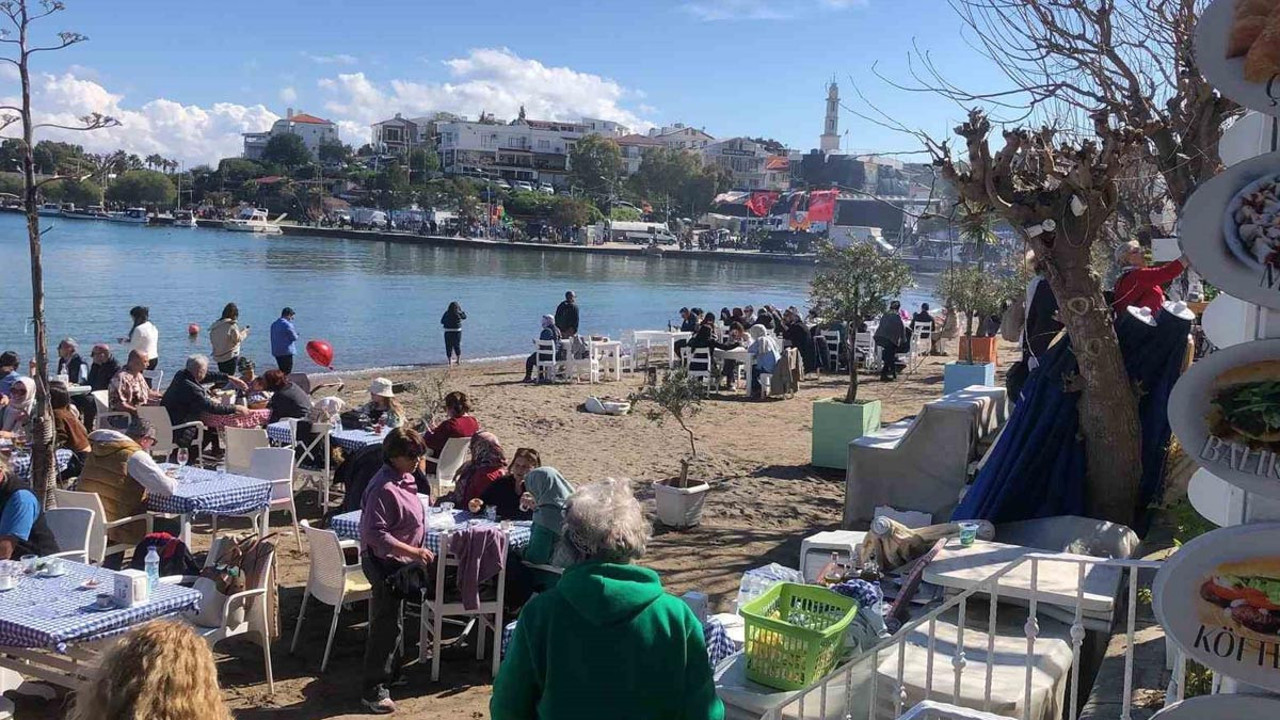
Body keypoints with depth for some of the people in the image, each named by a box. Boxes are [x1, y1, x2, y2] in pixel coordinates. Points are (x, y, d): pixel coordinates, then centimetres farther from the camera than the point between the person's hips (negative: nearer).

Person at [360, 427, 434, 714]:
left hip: (399, 563, 10)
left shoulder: (403, 479, 5)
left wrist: (418, 552, 15)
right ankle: (374, 690, 6)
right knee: (386, 624, -3)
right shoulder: (384, 488, -26)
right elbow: (375, 534, -30)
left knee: (393, 621, 22)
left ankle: (391, 673, 38)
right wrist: (414, 552, -30)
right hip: (385, 563, -10)